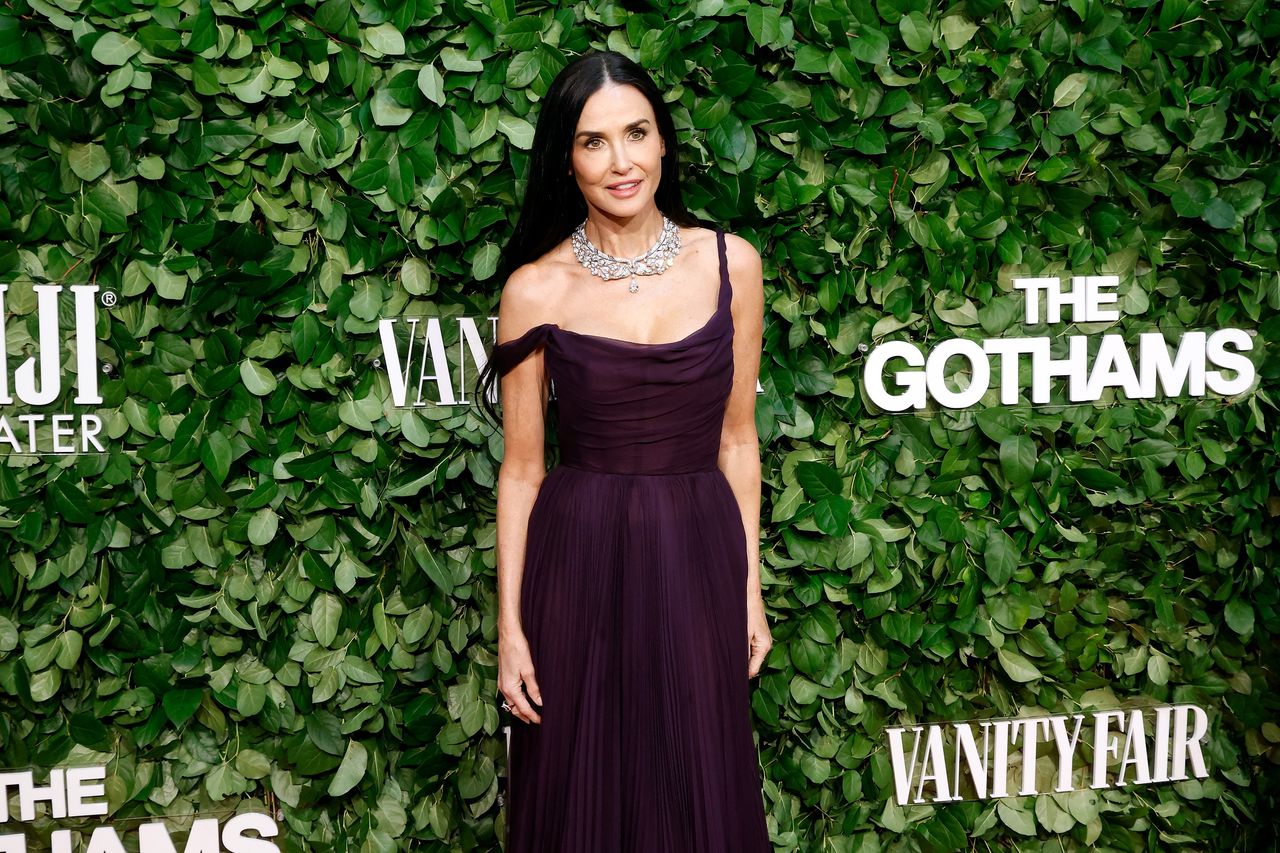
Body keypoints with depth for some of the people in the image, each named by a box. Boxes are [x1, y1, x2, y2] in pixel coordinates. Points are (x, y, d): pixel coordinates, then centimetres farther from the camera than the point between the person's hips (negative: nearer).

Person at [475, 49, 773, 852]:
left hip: (696, 559, 1)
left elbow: (736, 438, 6)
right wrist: (511, 626, -4)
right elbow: (521, 467, -1)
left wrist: (751, 588, 6)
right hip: (580, 561, -1)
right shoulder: (536, 288, -5)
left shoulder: (730, 263, 0)